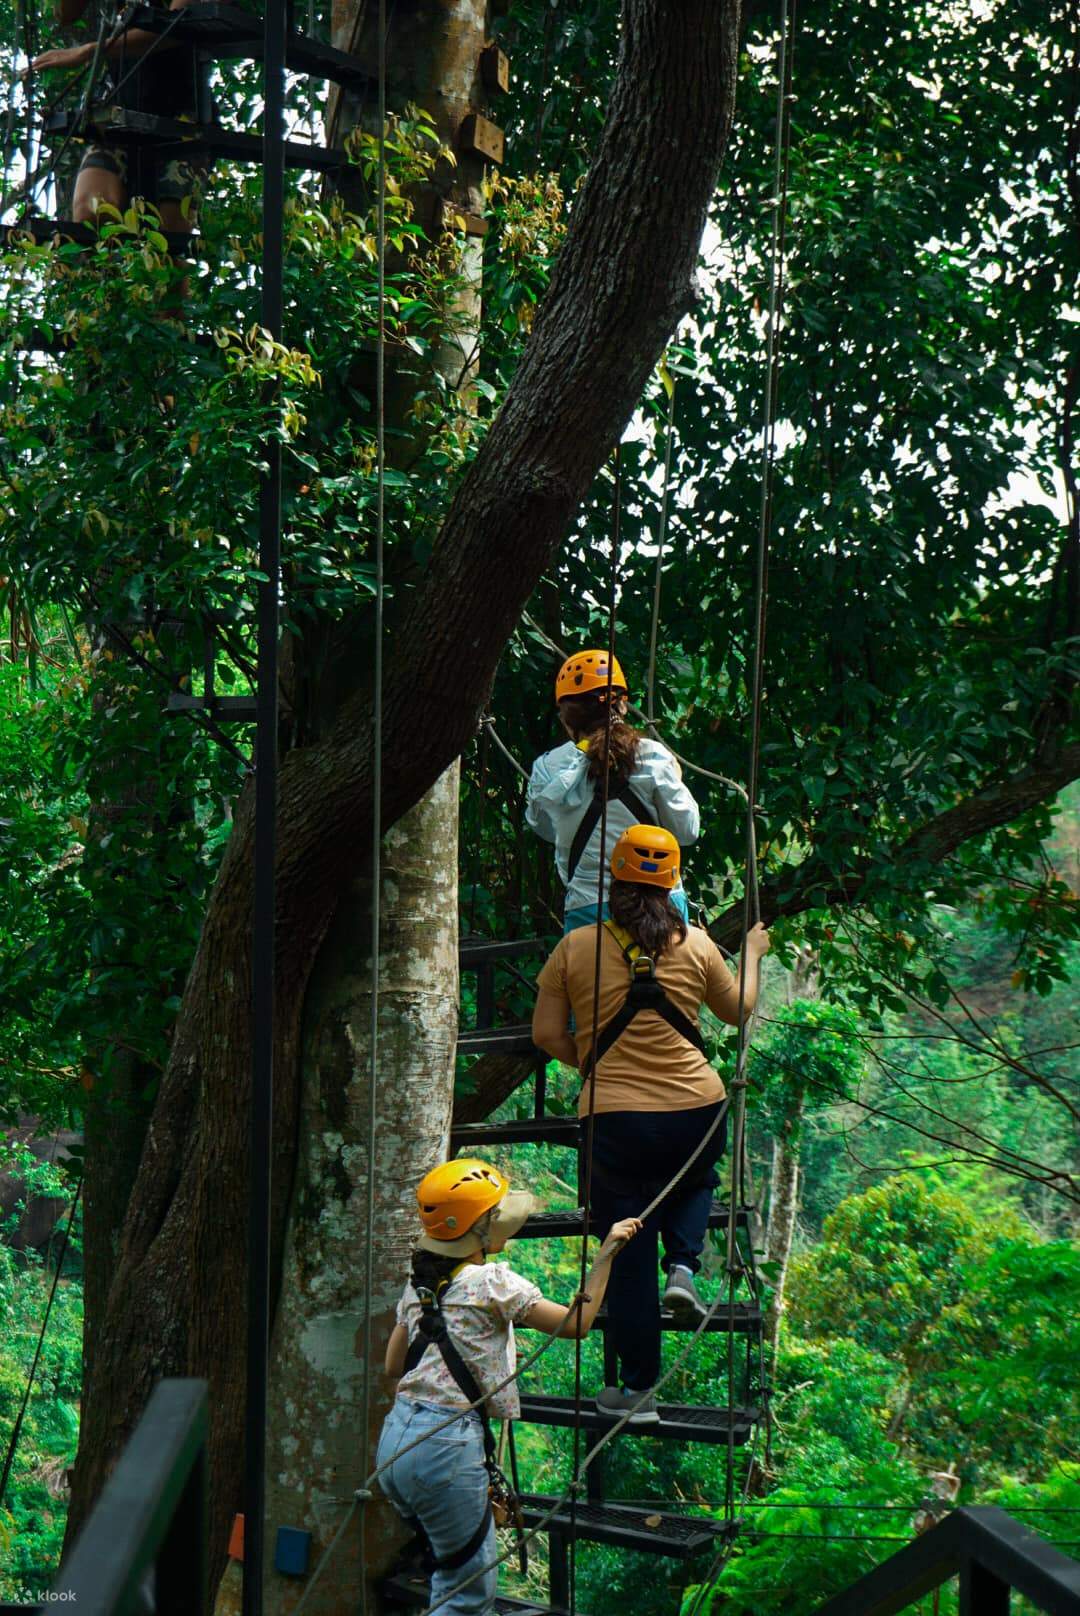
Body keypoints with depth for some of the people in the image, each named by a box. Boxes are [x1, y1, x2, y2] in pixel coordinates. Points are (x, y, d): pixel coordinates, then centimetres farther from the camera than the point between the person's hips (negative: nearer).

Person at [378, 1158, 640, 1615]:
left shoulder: (418, 1285, 12)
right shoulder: (493, 1283, -11)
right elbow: (576, 1323, -8)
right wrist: (606, 1253, -3)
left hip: (396, 1438, 8)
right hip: (447, 1447, -8)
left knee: (452, 1572, 20)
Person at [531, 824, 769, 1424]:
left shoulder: (576, 947, -3)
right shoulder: (696, 945, 0)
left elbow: (547, 1034, -1)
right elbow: (738, 1010, 17)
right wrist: (752, 953, 35)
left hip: (615, 1118, -1)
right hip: (696, 1110, 1)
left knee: (627, 1253, 8)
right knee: (693, 1183, 35)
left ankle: (638, 1388, 12)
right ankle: (683, 1267, 9)